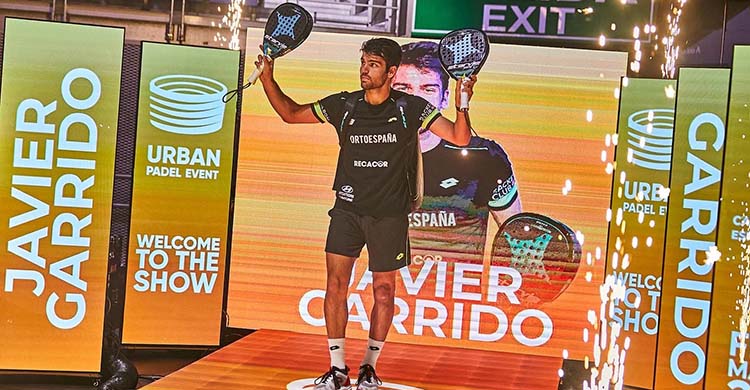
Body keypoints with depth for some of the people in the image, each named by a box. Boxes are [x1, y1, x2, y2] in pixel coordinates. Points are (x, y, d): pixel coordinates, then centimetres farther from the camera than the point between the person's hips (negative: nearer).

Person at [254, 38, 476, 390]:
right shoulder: (343, 106, 0)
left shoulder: (411, 108, -5)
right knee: (335, 284, -5)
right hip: (347, 208, 2)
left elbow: (459, 138, -8)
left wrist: (461, 105, -25)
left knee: (383, 290, 6)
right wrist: (268, 81, -3)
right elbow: (292, 114, 10)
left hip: (389, 213, -1)